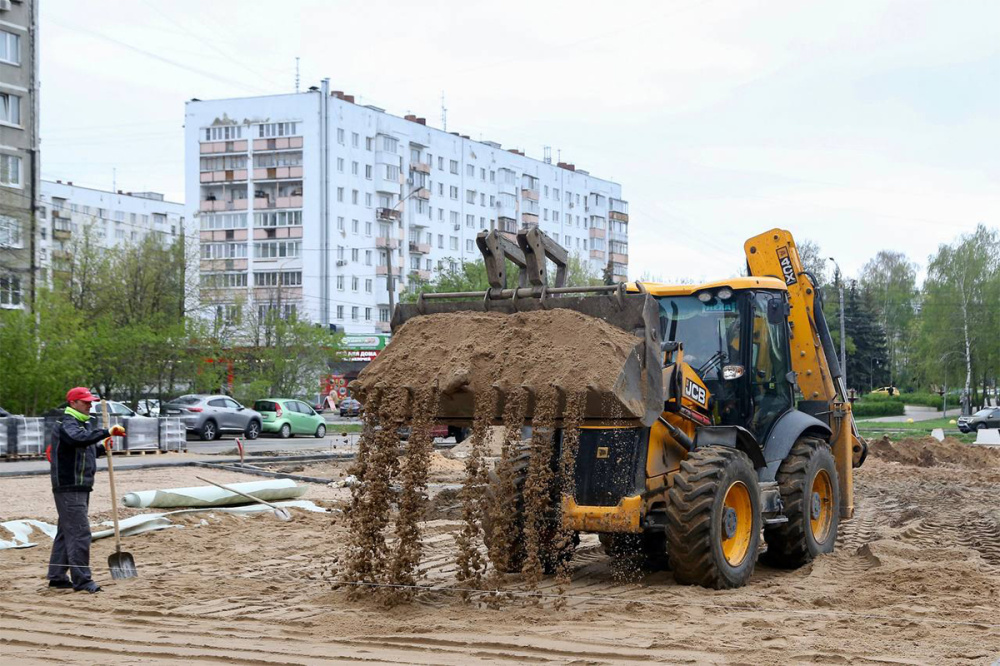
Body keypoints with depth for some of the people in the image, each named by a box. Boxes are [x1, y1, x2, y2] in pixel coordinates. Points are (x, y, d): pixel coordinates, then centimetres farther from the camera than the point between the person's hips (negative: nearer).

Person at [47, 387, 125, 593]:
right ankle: (81, 580, -9)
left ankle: (57, 576, 21)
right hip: (69, 488, -11)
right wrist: (106, 432, -38)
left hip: (81, 487, 11)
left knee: (66, 531, 14)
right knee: (79, 532, -11)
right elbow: (79, 439, -35)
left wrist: (101, 448, 11)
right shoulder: (66, 424, -13)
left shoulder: (82, 423, 20)